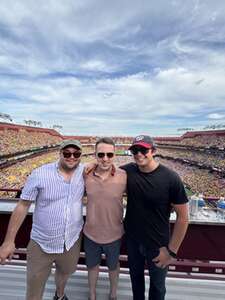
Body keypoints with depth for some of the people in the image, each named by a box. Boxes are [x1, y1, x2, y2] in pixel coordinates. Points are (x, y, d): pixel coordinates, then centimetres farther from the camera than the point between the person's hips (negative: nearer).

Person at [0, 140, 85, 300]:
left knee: (66, 272, 32)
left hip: (72, 240, 4)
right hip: (42, 243, -3)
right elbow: (23, 206, -11)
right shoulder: (40, 174, -19)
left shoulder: (85, 172, -12)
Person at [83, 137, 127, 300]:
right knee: (92, 265, 28)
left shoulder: (124, 176, -22)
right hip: (90, 233, 1)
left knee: (113, 266, 28)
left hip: (114, 234, -1)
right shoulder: (86, 174, -16)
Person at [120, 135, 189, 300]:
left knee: (157, 284, 24)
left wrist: (172, 250, -11)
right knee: (136, 277, 29)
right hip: (132, 239, 3)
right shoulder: (127, 171, -14)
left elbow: (183, 217, -15)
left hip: (158, 244, -3)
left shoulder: (171, 178, -23)